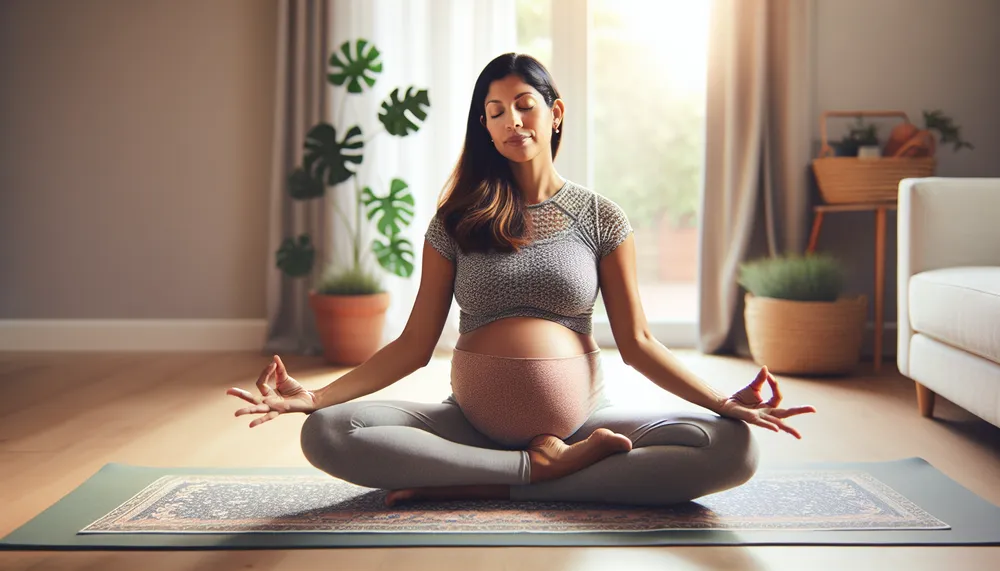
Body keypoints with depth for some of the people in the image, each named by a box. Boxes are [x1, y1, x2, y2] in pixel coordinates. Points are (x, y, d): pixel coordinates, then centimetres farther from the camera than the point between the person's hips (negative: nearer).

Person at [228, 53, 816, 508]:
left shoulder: (600, 216, 7)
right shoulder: (457, 221, 8)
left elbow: (637, 342, 4)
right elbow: (415, 344, 4)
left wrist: (724, 401, -11)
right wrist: (314, 396, -9)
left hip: (580, 414, 1)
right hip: (472, 423, 0)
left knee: (734, 449, -25)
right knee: (326, 434, -24)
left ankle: (479, 486, -24)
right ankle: (548, 465, -21)